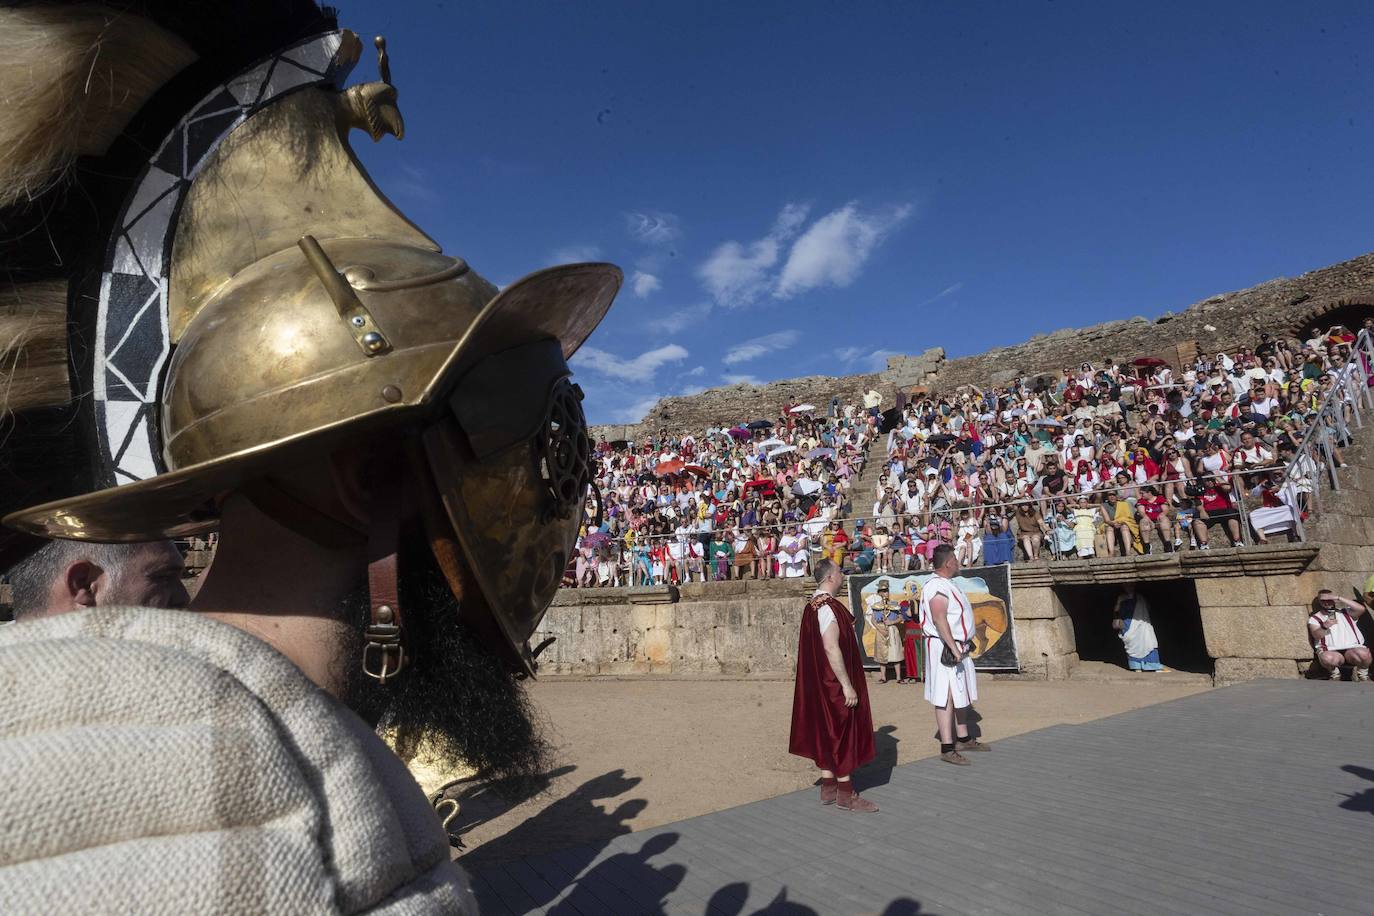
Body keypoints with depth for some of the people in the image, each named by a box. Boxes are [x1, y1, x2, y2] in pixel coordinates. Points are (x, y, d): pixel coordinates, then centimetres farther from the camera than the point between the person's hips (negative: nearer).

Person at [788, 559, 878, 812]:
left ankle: (828, 788, 23)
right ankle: (845, 794, 10)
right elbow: (832, 649, -27)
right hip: (834, 681, -10)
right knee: (842, 733, 0)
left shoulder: (813, 605, 9)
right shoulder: (828, 608, -22)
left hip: (821, 682, 10)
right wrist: (847, 685, -23)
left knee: (828, 732, 15)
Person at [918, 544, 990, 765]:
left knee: (961, 694, 19)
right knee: (946, 697, -7)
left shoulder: (948, 583, 15)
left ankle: (963, 738, 32)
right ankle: (947, 749, -3)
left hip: (957, 646, 11)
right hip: (945, 648, -11)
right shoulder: (937, 587, -19)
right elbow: (939, 619, -27)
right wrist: (953, 647, -30)